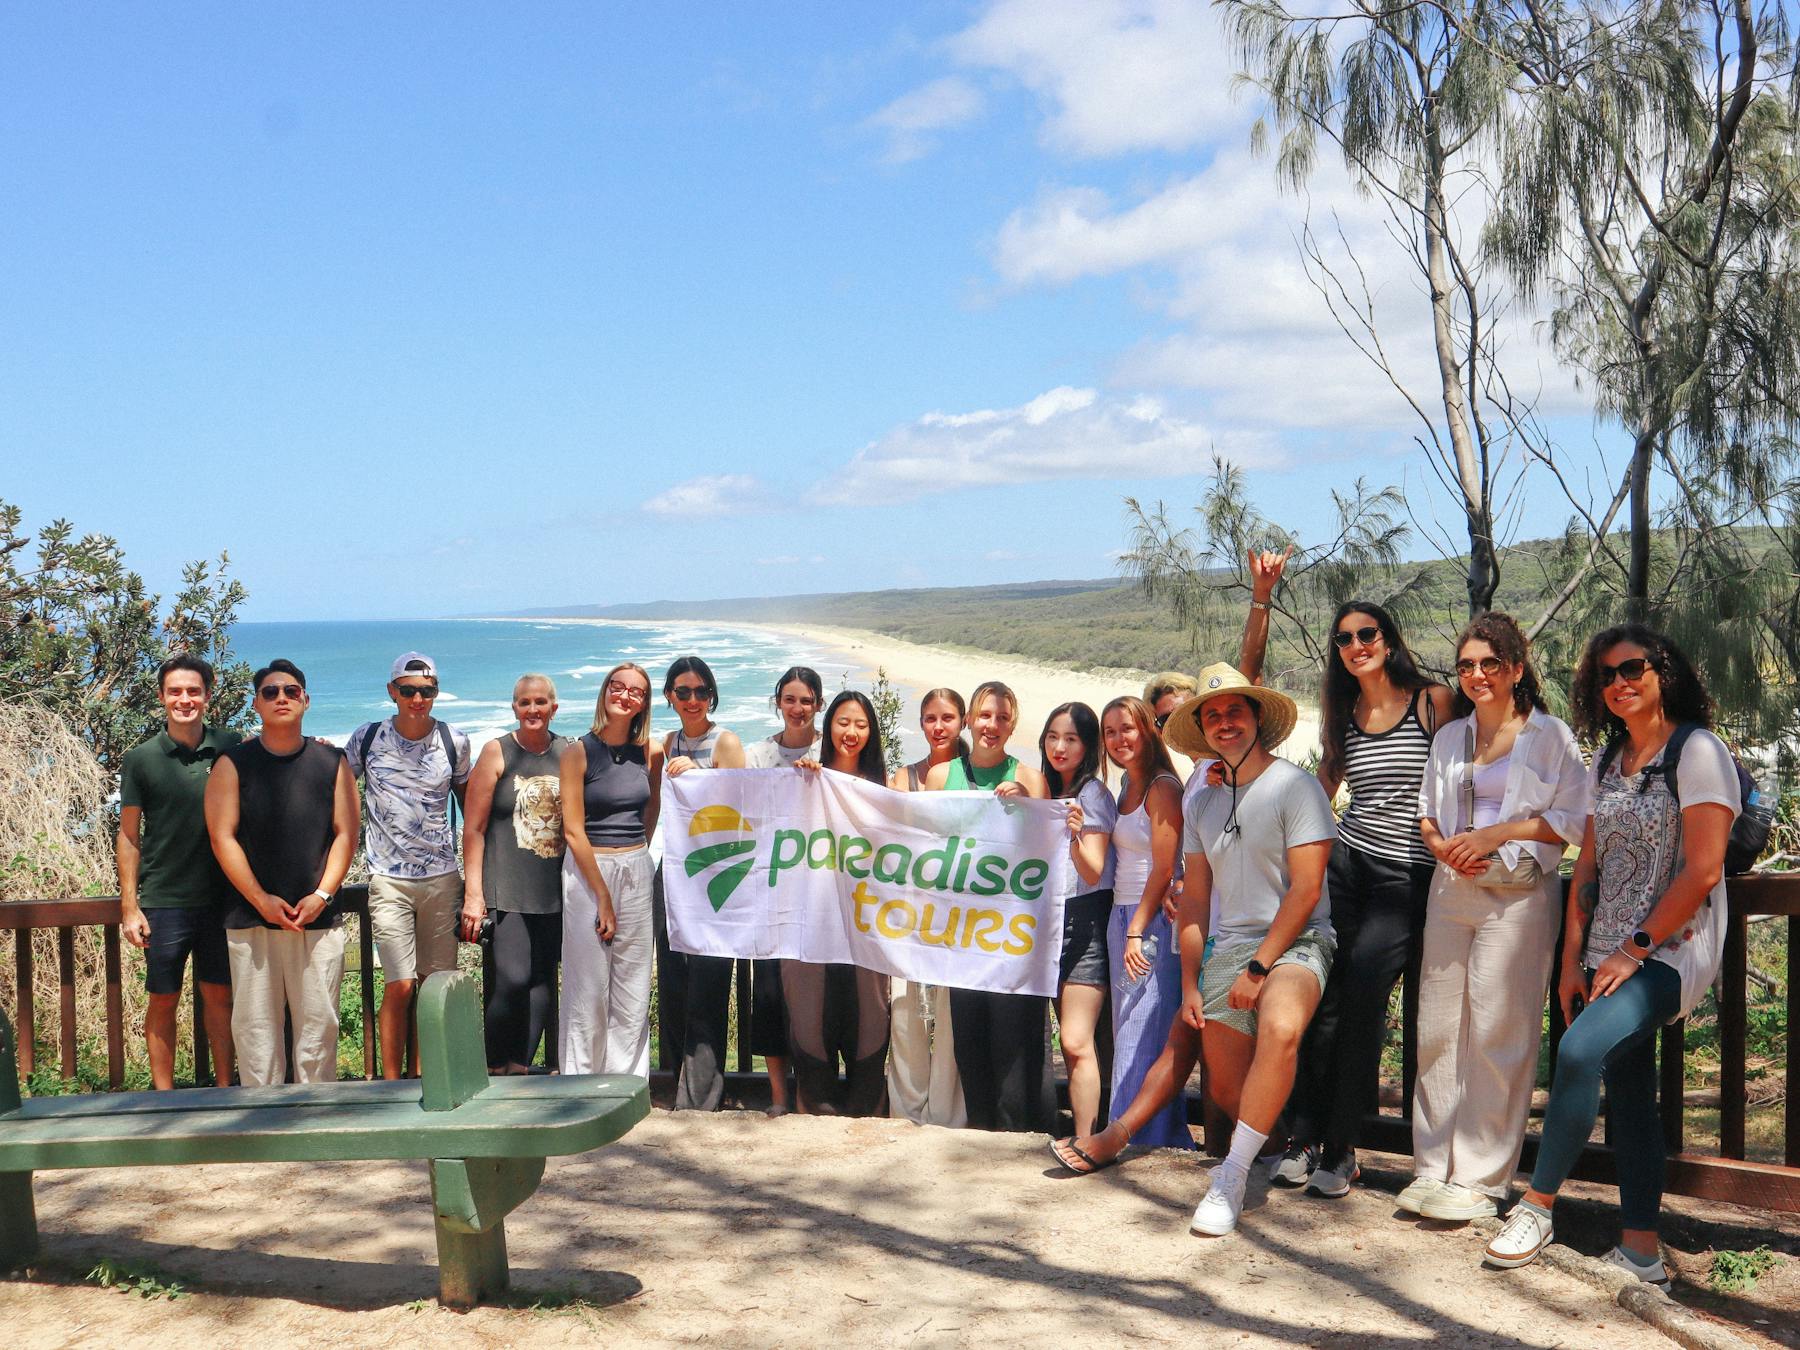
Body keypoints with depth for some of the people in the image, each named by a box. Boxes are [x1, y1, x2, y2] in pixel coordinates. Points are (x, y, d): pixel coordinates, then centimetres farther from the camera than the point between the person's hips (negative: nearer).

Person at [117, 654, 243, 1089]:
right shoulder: (141, 759, -3)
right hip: (164, 901, -1)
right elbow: (128, 835, 0)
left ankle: (223, 1087, 23)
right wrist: (129, 906, -3)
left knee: (219, 995, 11)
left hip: (221, 897, 2)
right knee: (163, 1002, 6)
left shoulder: (231, 747, 1)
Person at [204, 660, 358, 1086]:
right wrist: (261, 899, -9)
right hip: (251, 918, -1)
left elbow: (346, 834, 6)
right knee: (255, 1024, 1)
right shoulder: (234, 763, 5)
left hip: (317, 918, 1)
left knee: (318, 1020, 2)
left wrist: (321, 895, -6)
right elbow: (222, 836, -1)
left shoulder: (331, 762, 9)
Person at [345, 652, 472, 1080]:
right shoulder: (367, 739, 0)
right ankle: (391, 1083, 1)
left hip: (442, 878, 2)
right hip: (389, 880, -2)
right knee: (399, 987, -9)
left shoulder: (455, 742, 3)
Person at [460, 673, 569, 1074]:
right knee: (511, 980, -14)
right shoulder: (497, 752, 0)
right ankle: (494, 1069, 2)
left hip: (554, 892, 4)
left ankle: (520, 1067, 13)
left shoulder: (569, 753, 10)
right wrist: (473, 894, -7)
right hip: (505, 890, -4)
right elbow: (473, 827, -2)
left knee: (542, 982, 4)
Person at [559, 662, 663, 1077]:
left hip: (637, 873, 4)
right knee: (589, 988, -2)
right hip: (587, 871, -4)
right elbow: (574, 830, -9)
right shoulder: (579, 752, -7)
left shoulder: (650, 752, 4)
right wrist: (603, 896, -11)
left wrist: (638, 852, 11)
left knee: (633, 990, 6)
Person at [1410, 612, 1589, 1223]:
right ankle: (1433, 1166, 12)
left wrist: (1499, 832, -13)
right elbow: (1426, 812, 21)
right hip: (1451, 891, 5)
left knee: (1497, 1033, -5)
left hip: (1519, 896, -5)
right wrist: (1442, 844, -1)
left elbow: (1575, 820, -4)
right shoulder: (1449, 738, 17)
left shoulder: (1551, 736, 1)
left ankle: (1479, 1179, 1)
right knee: (1437, 1028, 4)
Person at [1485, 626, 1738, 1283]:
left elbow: (1702, 870, -15)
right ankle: (1641, 1251, 14)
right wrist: (1572, 958, 7)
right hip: (1610, 956, 7)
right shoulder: (1608, 761, 13)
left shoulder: (1697, 750, -9)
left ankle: (1537, 1205, -12)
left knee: (1580, 1050, -25)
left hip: (1672, 950, -7)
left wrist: (1635, 949, -14)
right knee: (1627, 1090, 7)